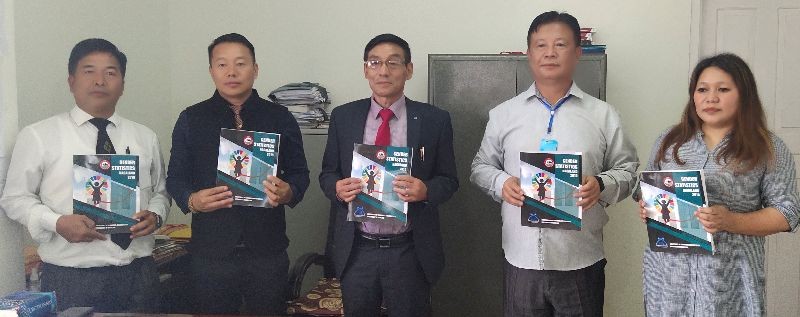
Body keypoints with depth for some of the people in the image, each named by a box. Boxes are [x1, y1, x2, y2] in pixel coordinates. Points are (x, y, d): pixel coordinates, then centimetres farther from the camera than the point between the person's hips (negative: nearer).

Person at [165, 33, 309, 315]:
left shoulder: (280, 118, 6)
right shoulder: (191, 119, 7)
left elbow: (299, 173, 9)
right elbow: (175, 177, 9)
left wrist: (287, 193, -14)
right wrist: (192, 201, -12)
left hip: (268, 250, 0)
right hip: (210, 250, 0)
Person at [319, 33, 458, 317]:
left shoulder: (434, 120, -2)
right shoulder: (343, 117, 3)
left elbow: (449, 180, 1)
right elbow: (327, 174, 8)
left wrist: (426, 190, -20)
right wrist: (337, 187, -14)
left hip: (410, 251, -1)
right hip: (356, 250, 2)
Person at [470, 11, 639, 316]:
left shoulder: (603, 115, 3)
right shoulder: (503, 114, 6)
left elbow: (628, 169, 7)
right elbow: (481, 166, 13)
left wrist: (601, 185, -13)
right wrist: (501, 183, -8)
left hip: (581, 260, 0)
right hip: (521, 258, 1)